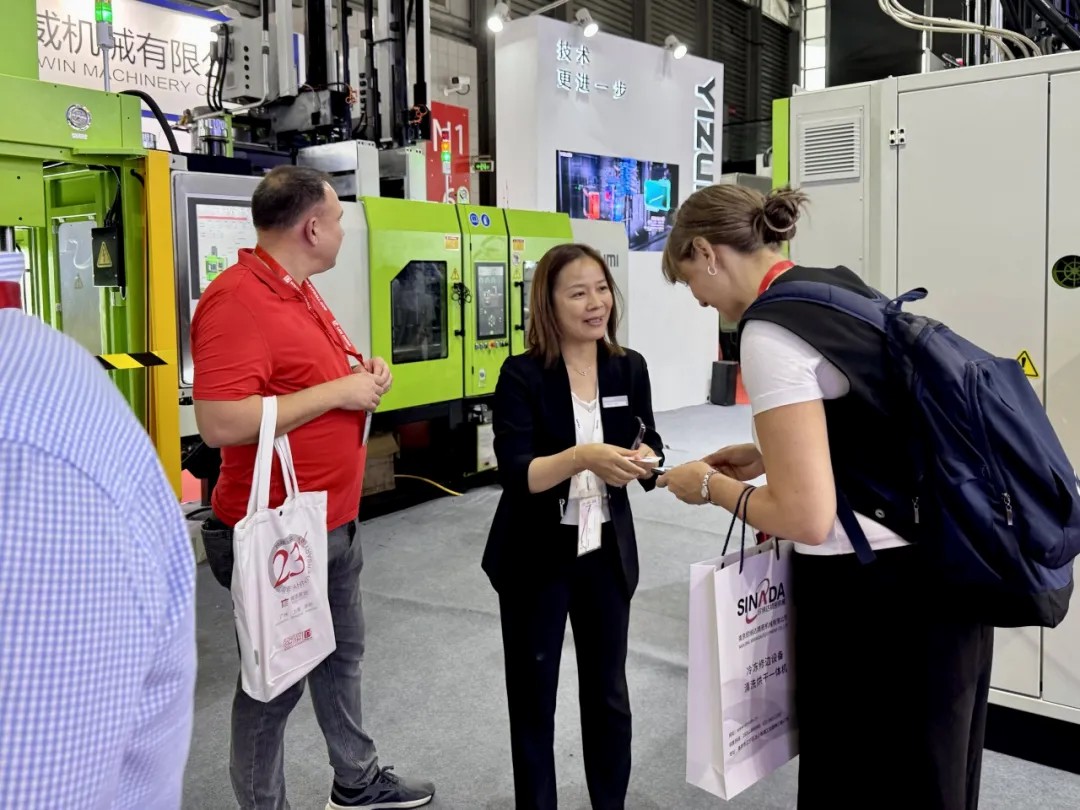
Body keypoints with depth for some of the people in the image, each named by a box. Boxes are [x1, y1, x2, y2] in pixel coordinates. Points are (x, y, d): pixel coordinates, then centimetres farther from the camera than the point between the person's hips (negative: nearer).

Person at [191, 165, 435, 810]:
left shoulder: (301, 292, 10)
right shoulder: (236, 300, -22)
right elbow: (220, 423, -30)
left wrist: (363, 374, 1)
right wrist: (338, 391, -24)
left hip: (336, 522, 10)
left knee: (343, 653, 23)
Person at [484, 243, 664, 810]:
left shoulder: (629, 368, -2)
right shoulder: (521, 376, -14)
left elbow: (649, 449, 4)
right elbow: (516, 475, -21)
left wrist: (644, 458, -20)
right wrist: (582, 457, -38)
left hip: (608, 552, 4)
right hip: (536, 556, -3)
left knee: (609, 691, 18)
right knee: (533, 696, 13)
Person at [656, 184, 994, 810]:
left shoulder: (769, 332, -19)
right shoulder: (842, 287, 8)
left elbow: (807, 518, -23)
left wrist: (712, 485, -6)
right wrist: (771, 456, 15)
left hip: (879, 596, -9)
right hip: (945, 570, 9)